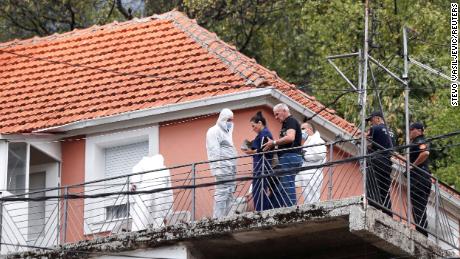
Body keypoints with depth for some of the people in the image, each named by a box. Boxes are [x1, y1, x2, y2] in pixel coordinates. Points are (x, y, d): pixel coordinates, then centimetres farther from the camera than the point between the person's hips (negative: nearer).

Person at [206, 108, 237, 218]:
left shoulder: (226, 132, 26)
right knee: (221, 194, -14)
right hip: (222, 169, -10)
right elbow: (214, 152, -13)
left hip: (230, 169, 10)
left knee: (229, 195, 6)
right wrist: (218, 169, -21)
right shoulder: (214, 131, -3)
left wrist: (234, 168, 18)